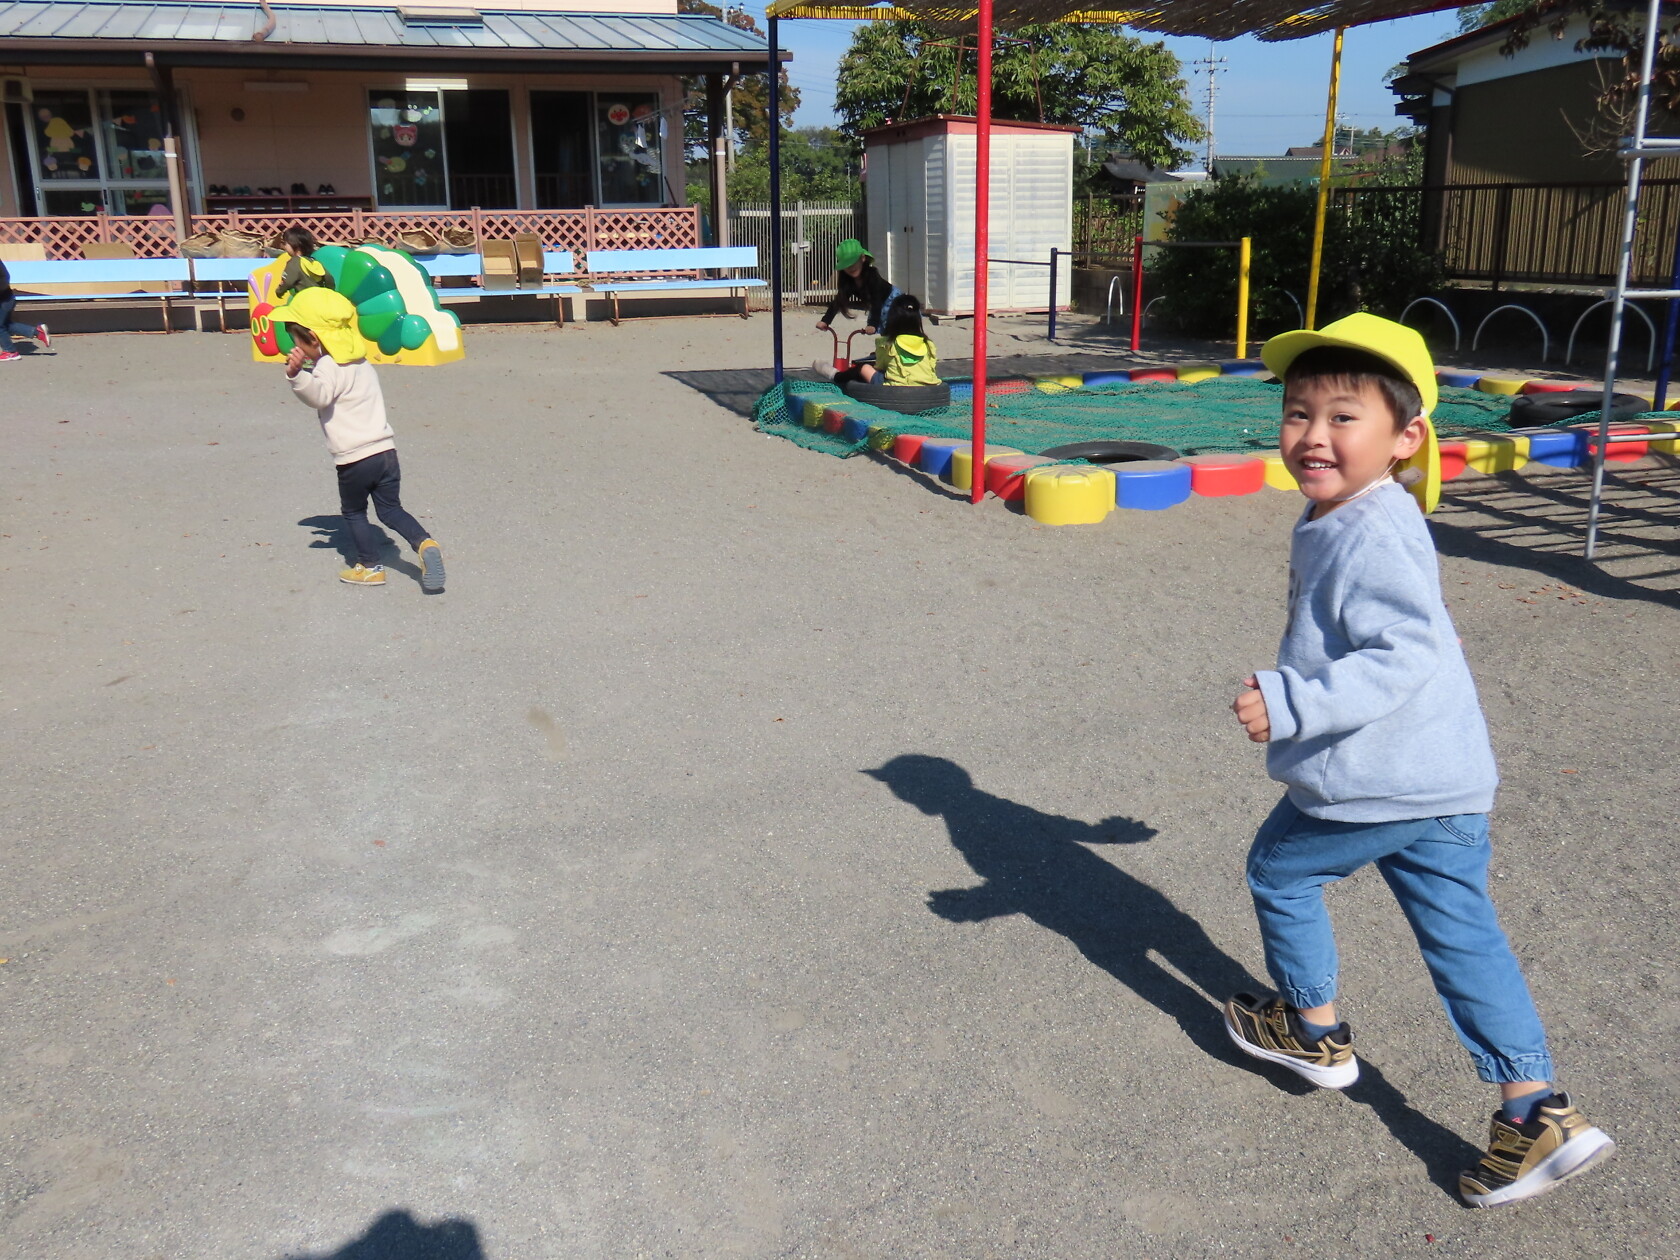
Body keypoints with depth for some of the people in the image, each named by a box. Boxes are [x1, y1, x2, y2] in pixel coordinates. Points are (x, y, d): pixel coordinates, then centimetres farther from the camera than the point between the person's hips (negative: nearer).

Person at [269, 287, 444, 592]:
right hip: (386, 451, 7)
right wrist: (302, 373, 37)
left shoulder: (329, 367, -12)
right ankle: (424, 543, -11)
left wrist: (298, 374, -47)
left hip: (355, 459, -7)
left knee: (353, 512, 13)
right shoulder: (361, 363, 17)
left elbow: (320, 395, -32)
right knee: (390, 509, 13)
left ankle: (371, 566, 19)